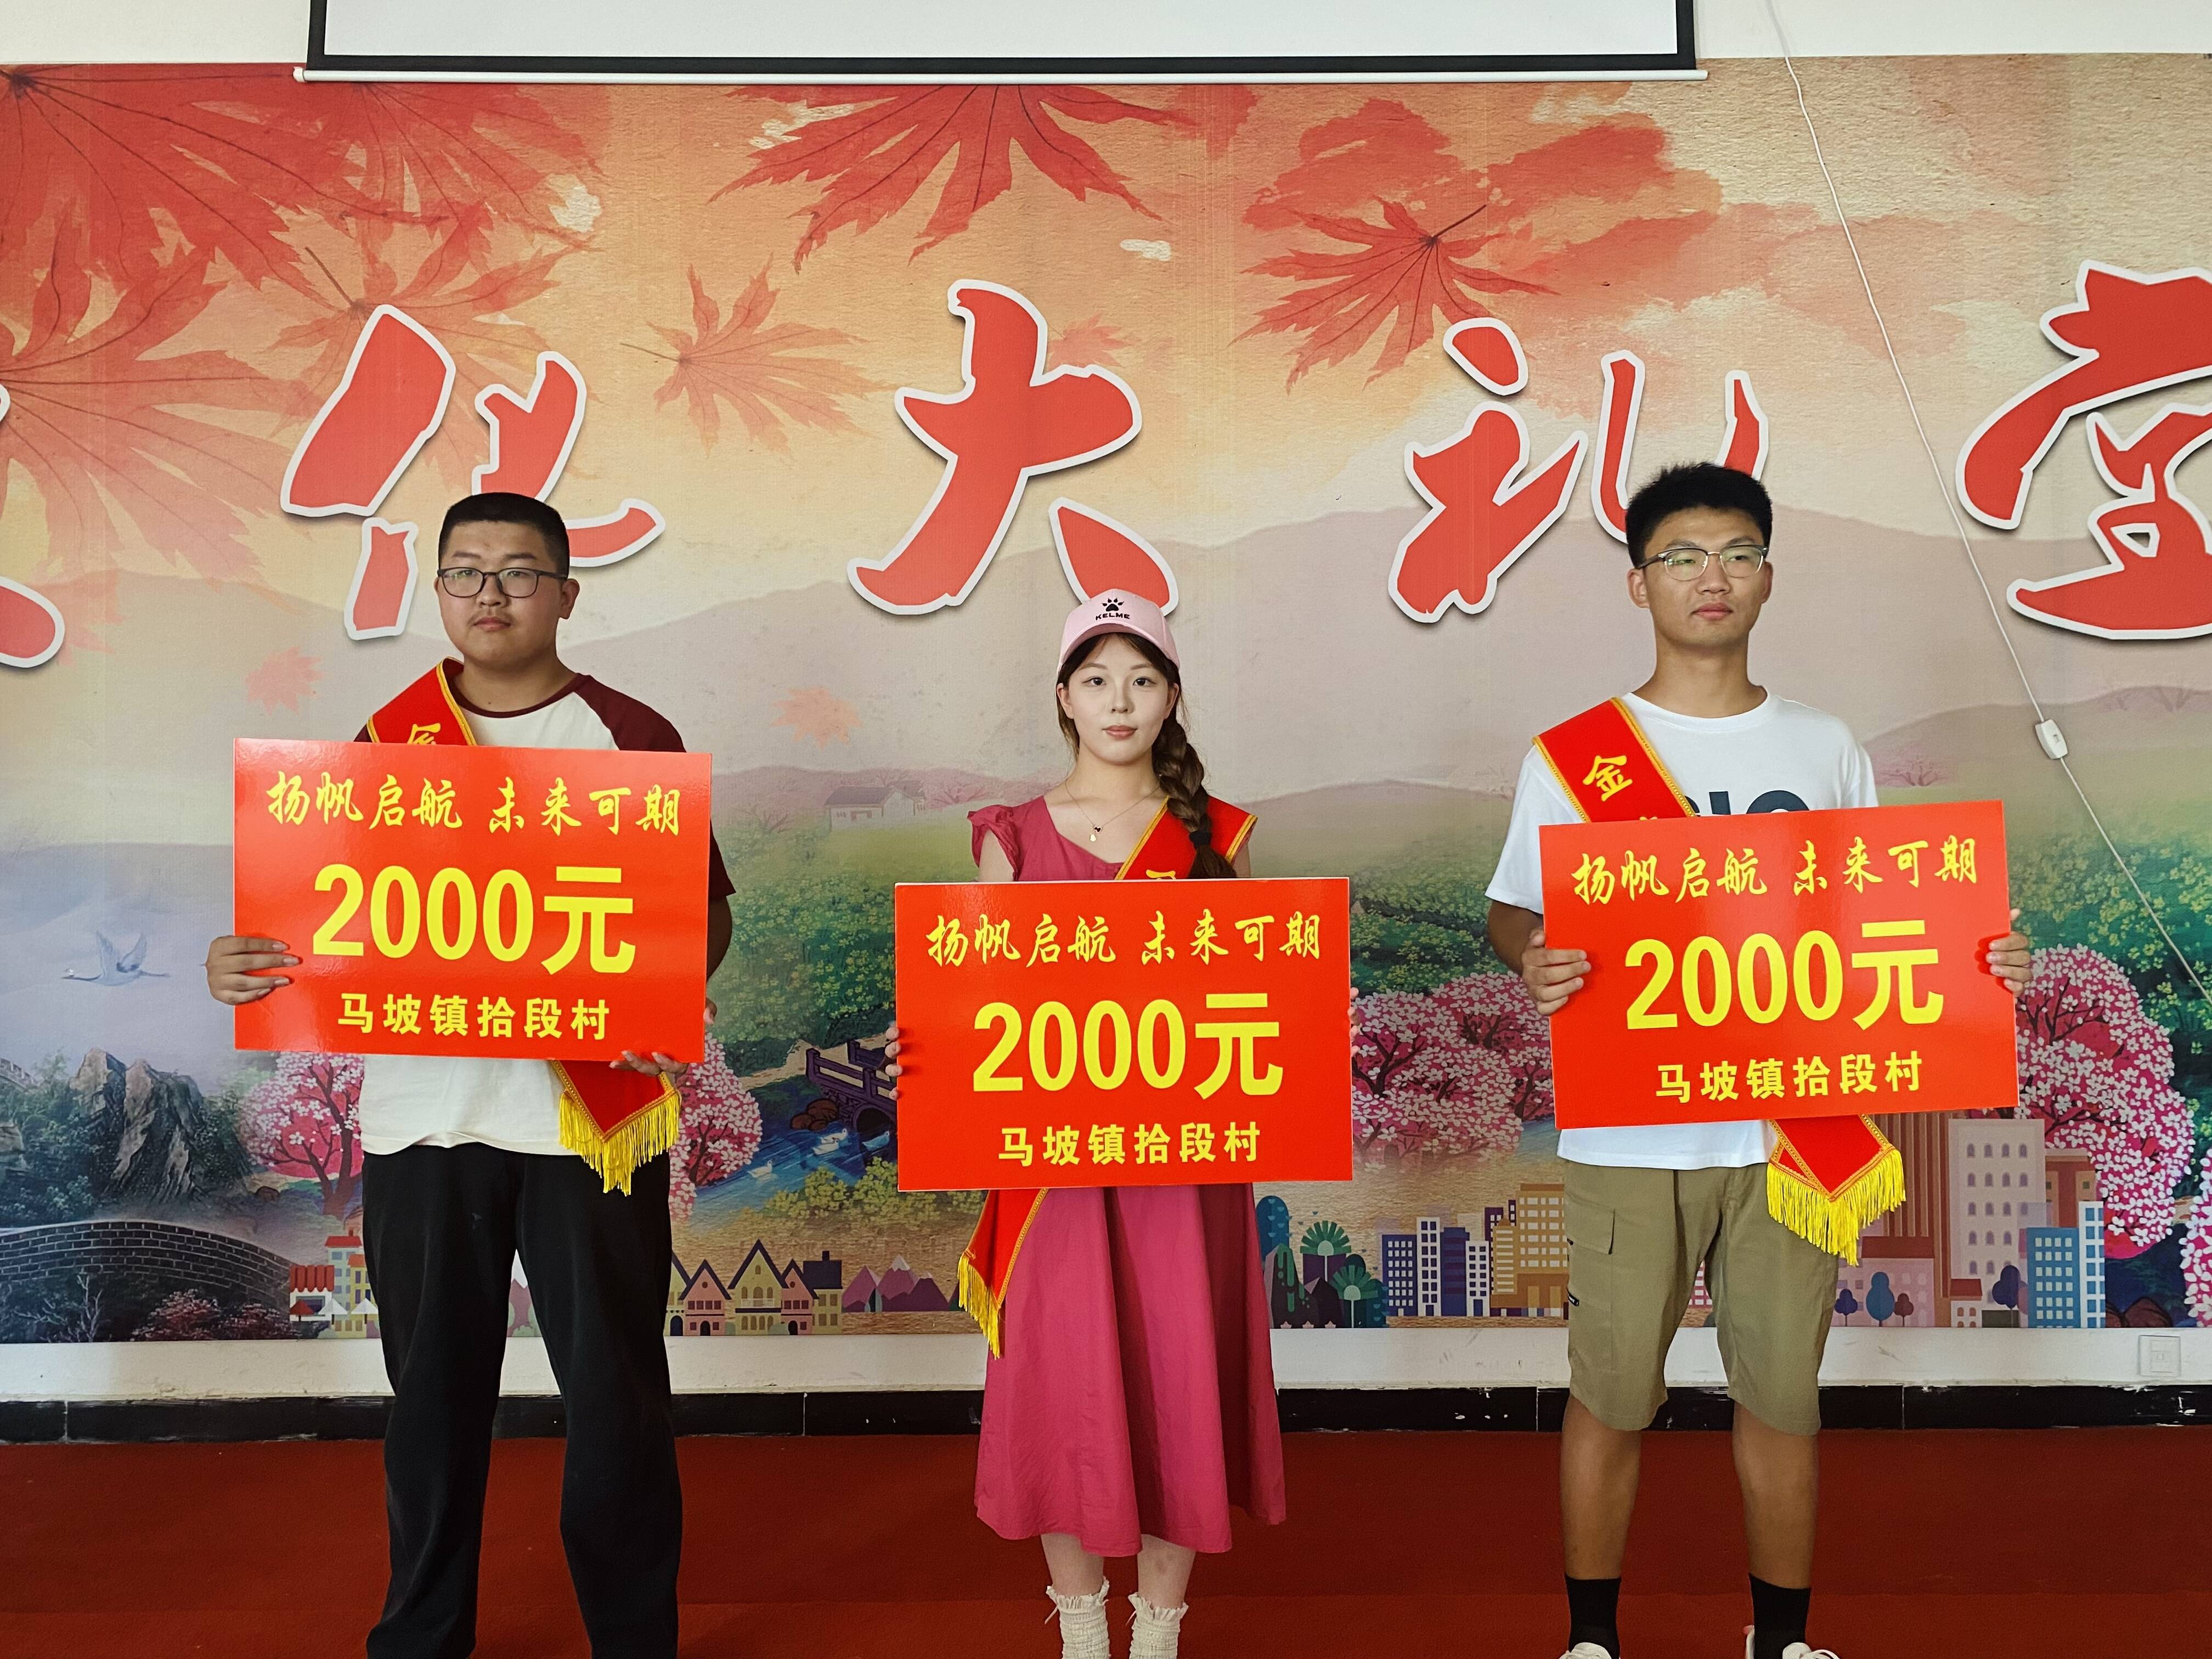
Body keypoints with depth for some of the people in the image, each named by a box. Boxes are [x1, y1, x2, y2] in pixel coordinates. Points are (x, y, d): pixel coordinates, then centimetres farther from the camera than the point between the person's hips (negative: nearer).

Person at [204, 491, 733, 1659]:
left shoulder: (633, 740, 1)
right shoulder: (385, 743, 10)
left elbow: (705, 905, 2)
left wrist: (670, 1000, -18)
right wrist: (247, 966, -8)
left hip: (589, 1112, -2)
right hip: (420, 1114, 3)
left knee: (615, 1395, 5)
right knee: (432, 1394, 13)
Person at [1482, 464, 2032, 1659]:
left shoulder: (1826, 751, 7)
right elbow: (1512, 910, 2)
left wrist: (1972, 959, -6)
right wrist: (1535, 962, -20)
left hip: (1793, 1124, 2)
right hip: (1627, 1131, -2)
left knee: (1783, 1394, 12)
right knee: (1611, 1396, 8)